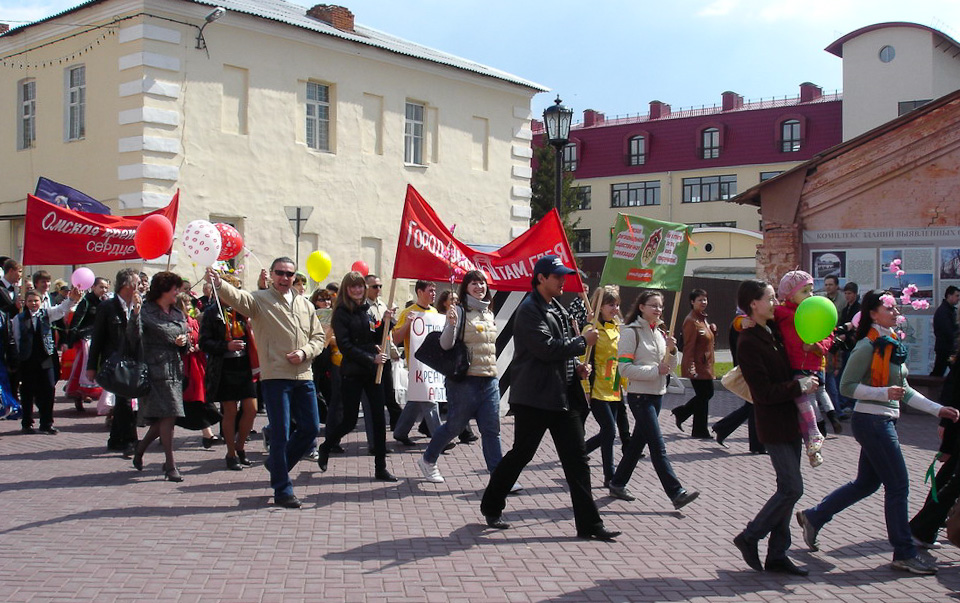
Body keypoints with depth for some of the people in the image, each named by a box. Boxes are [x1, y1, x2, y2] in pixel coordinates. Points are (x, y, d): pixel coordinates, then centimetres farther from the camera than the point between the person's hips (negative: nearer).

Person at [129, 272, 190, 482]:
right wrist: (135, 313, -29)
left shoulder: (178, 313, 16)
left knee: (164, 419, 9)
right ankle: (170, 466, -3)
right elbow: (133, 338, -19)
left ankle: (139, 451, 29)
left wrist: (184, 342, -1)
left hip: (175, 370, 7)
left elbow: (185, 346, 22)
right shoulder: (146, 311, -6)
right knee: (167, 417, -10)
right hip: (157, 369, -7)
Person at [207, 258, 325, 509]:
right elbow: (238, 297, -20)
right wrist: (219, 284, -42)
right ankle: (282, 490, 8)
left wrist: (305, 352, -5)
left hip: (303, 376, 5)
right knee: (280, 433, -2)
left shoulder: (305, 305, 15)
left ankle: (277, 464, 32)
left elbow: (318, 336, 16)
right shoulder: (260, 299, 0)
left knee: (311, 428, 9)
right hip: (275, 376, -5)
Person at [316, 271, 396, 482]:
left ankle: (380, 468, 6)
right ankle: (325, 448, 30)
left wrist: (385, 323, 0)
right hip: (352, 373, -5)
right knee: (349, 421, 1)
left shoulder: (365, 310, 12)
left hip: (372, 371, 5)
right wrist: (371, 358, -18)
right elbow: (345, 346, -13)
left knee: (379, 418, 0)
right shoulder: (341, 313, -6)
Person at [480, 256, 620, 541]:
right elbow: (547, 348, -23)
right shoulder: (529, 310, -11)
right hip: (534, 397, -8)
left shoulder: (559, 310, 17)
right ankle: (491, 506, 25)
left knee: (576, 459, 5)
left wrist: (577, 367, 7)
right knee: (521, 454, 4)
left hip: (564, 397, 8)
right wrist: (583, 341, -12)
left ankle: (589, 524, 9)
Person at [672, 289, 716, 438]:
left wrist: (713, 329, 8)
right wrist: (691, 367, -26)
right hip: (698, 367, -10)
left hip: (705, 365, 10)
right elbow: (689, 346, -22)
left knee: (707, 393, 16)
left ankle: (681, 412, 26)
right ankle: (699, 431, 12)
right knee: (703, 395, 0)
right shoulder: (691, 321, -17)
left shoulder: (703, 318, 14)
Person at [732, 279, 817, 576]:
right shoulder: (748, 342, -17)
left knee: (788, 489, 11)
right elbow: (764, 392, -20)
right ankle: (749, 538, 7)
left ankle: (777, 555, 18)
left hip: (789, 420, 9)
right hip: (773, 425, -9)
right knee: (792, 488, -8)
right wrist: (799, 385, -13)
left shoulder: (773, 330, 9)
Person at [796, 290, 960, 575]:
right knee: (898, 485, -2)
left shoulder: (892, 343, 12)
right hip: (872, 421, -9)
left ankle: (813, 517, 26)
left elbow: (904, 390, 17)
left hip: (884, 421, 9)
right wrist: (885, 393, -24)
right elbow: (847, 386, -16)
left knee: (866, 482, 16)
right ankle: (904, 554, 9)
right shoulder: (868, 346, -15)